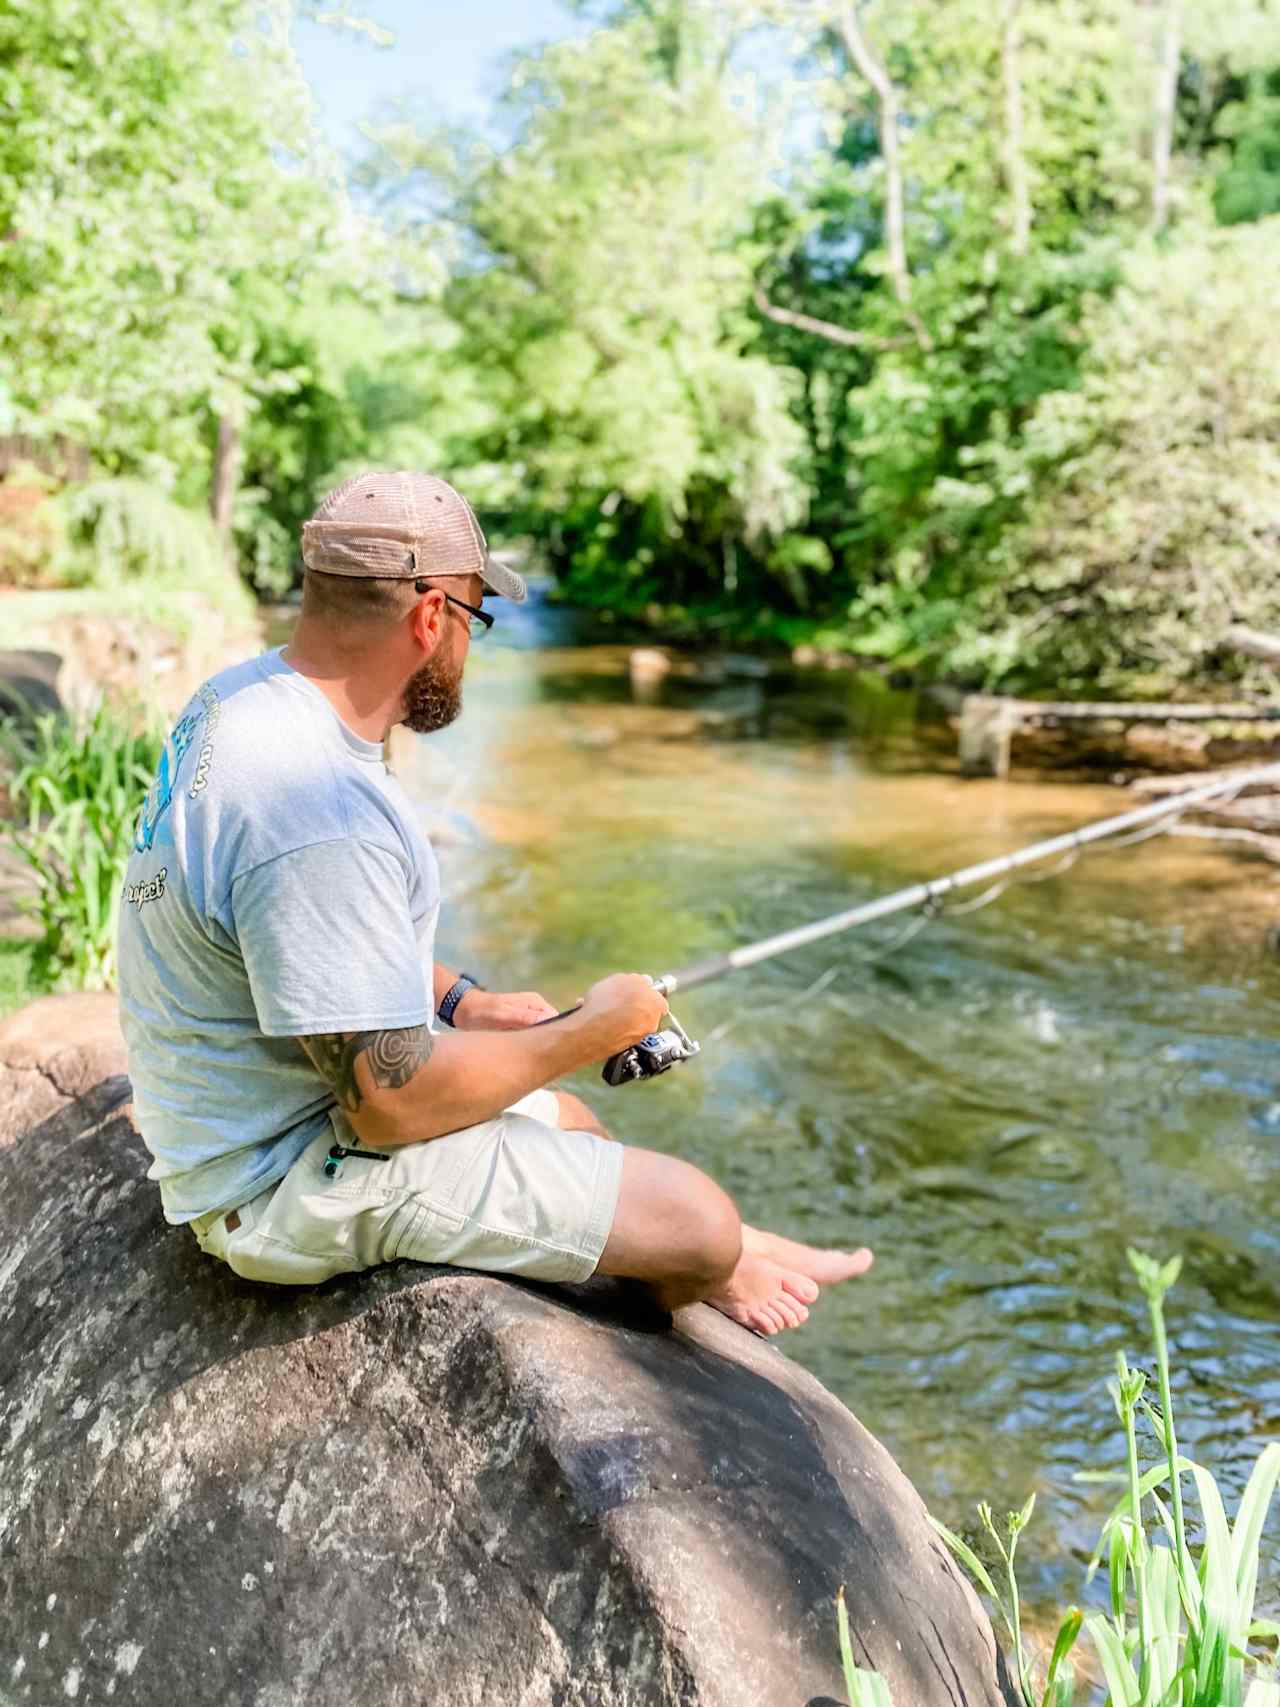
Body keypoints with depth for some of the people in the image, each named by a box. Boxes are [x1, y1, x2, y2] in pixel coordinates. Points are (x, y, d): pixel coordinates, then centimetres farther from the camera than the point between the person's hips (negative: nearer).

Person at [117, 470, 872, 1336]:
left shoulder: (239, 696, 0)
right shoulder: (319, 810, -32)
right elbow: (394, 1103, -27)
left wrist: (460, 999, 6)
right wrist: (591, 1031, -14)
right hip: (295, 1185, -10)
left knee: (572, 1125, 26)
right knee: (694, 1213, -5)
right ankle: (713, 1269, 28)